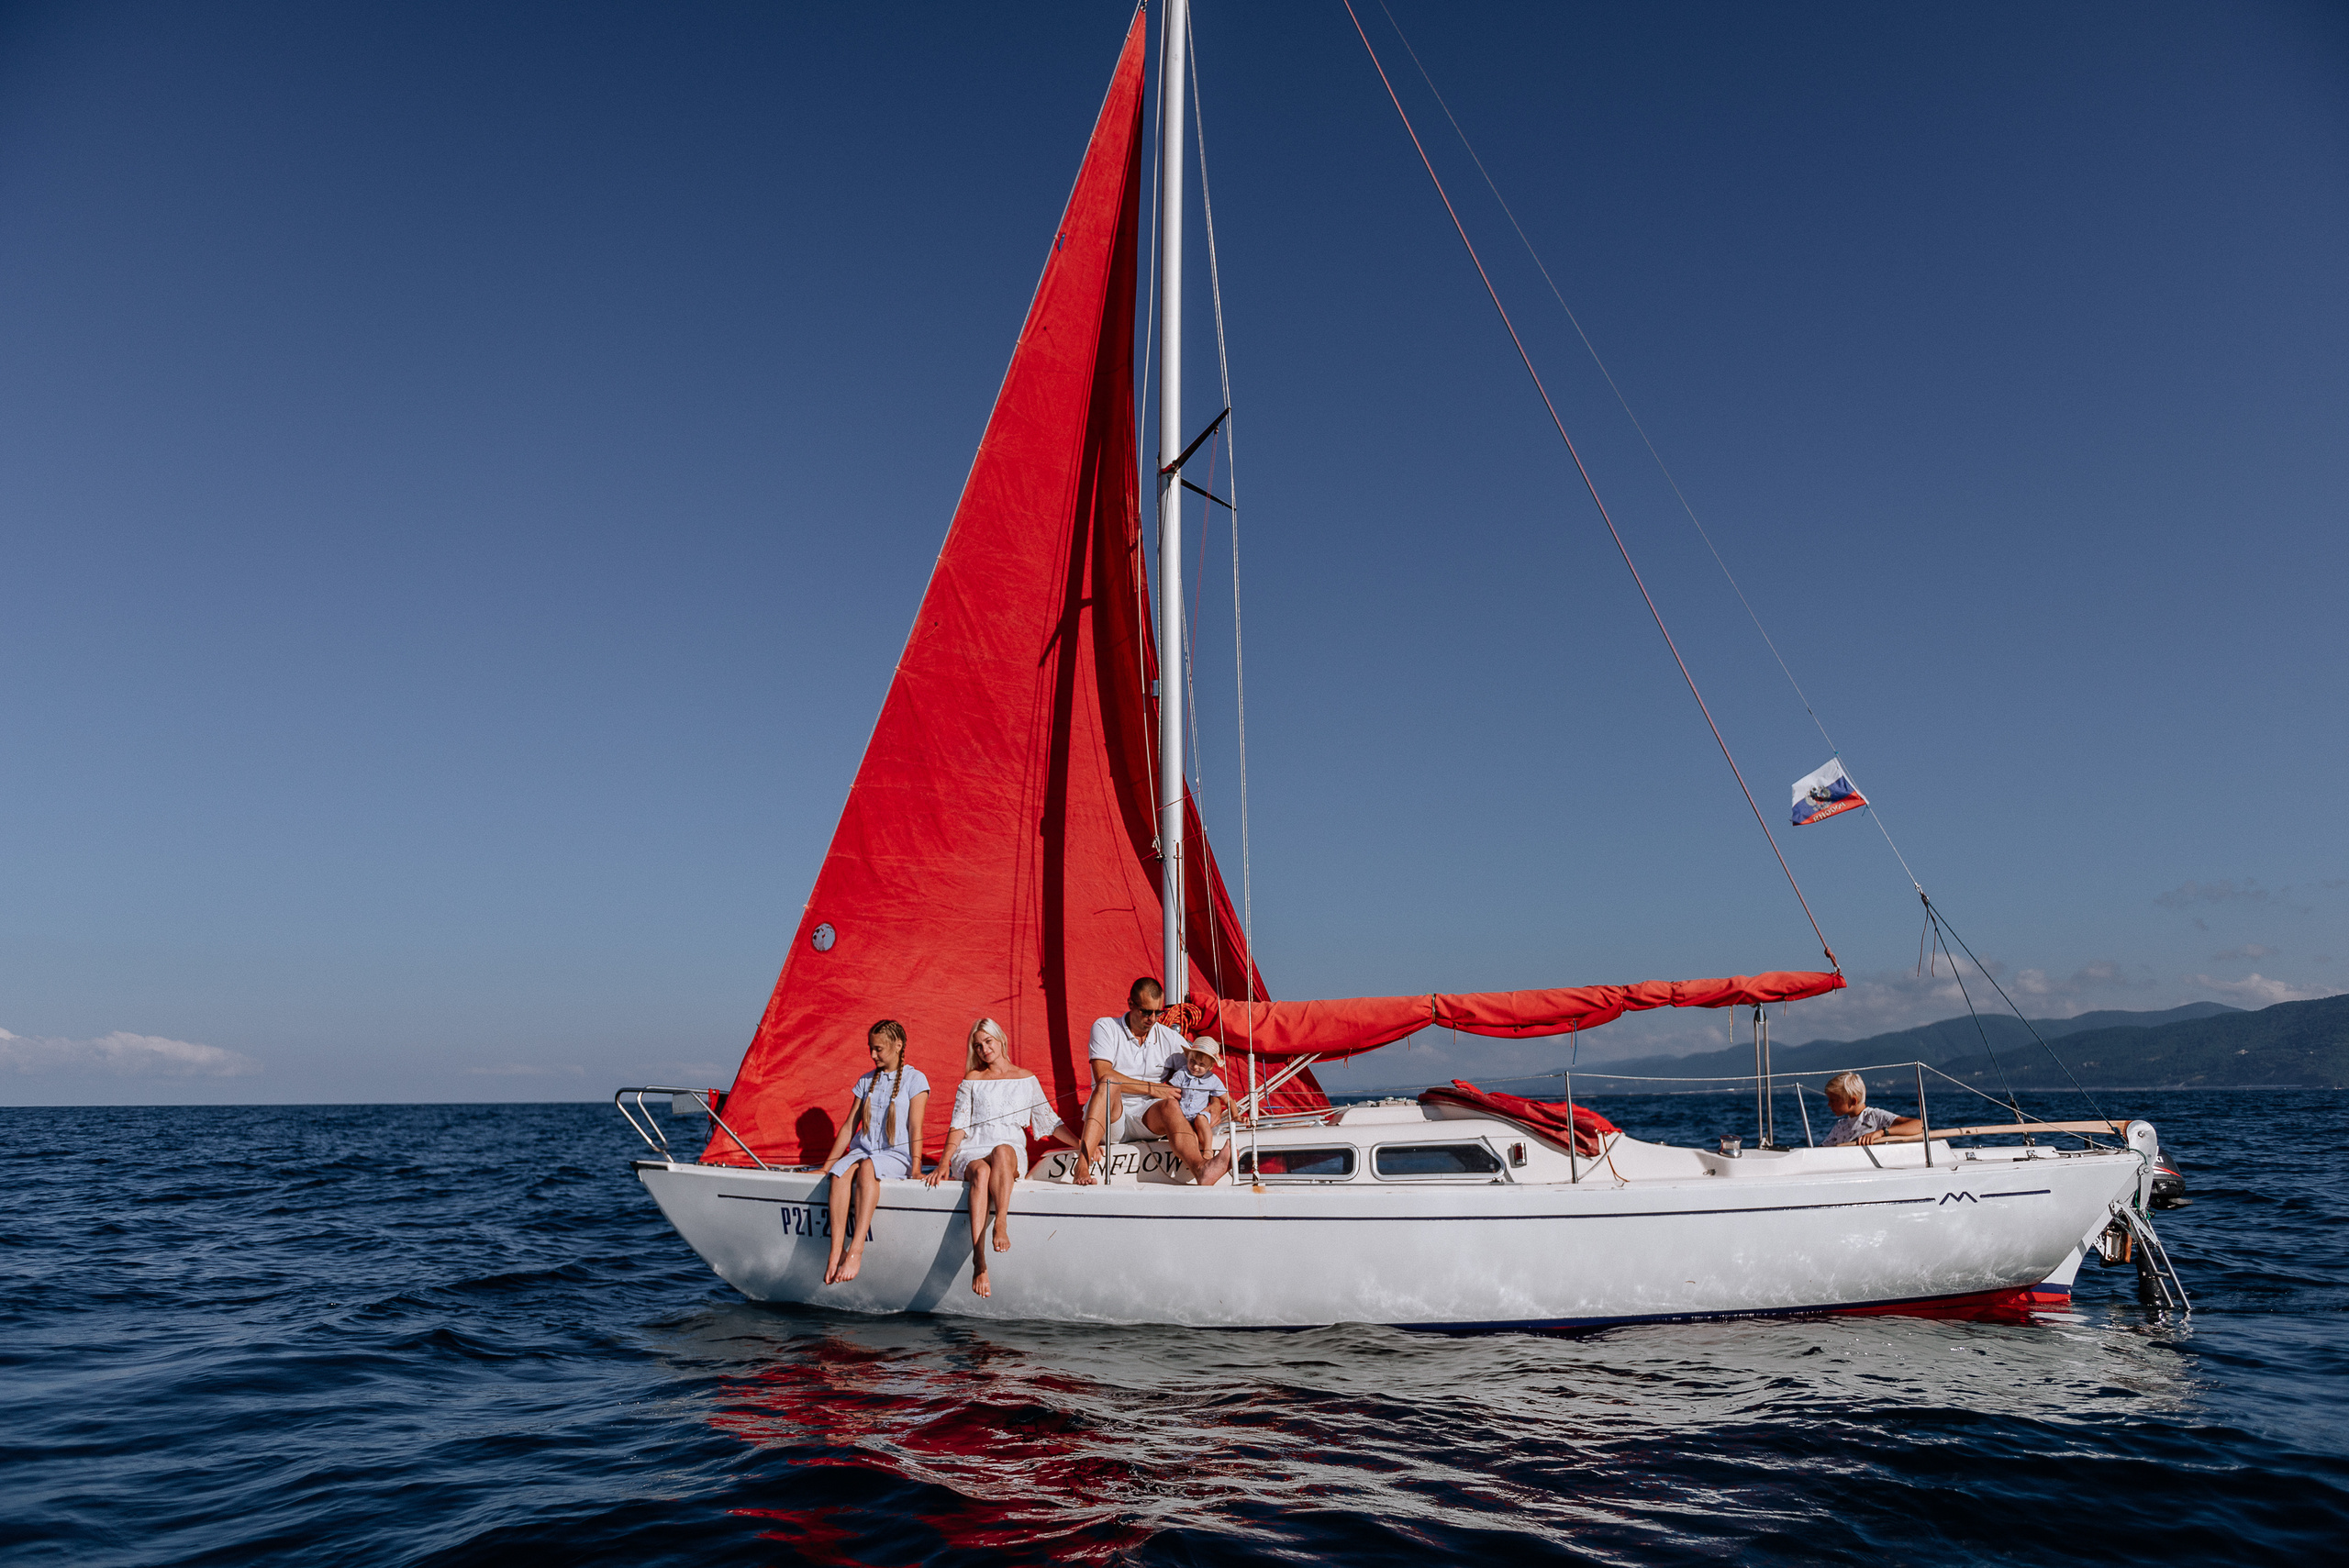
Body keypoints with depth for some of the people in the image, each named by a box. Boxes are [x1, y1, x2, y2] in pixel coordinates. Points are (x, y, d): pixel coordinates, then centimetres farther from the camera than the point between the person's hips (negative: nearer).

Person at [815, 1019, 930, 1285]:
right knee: (840, 1172, -31)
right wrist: (826, 1166, 13)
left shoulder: (914, 1079, 3)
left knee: (867, 1167, -38)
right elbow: (849, 1127, 18)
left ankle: (855, 1251, -46)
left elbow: (915, 1128, -5)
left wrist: (915, 1171, -13)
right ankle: (836, 1252, -40)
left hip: (896, 1155, -4)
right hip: (864, 1149, 4)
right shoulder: (866, 1082, 18)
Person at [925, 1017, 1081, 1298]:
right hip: (972, 1151, 0)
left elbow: (1049, 1120, 19)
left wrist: (1081, 1145, 8)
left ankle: (1001, 1224, -51)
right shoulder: (971, 1080, 16)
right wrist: (944, 1162, -6)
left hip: (1012, 1150, 0)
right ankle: (979, 1263, -46)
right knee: (981, 1172, -37)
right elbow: (959, 1125, 9)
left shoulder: (1026, 1079, 17)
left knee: (1002, 1151, -38)